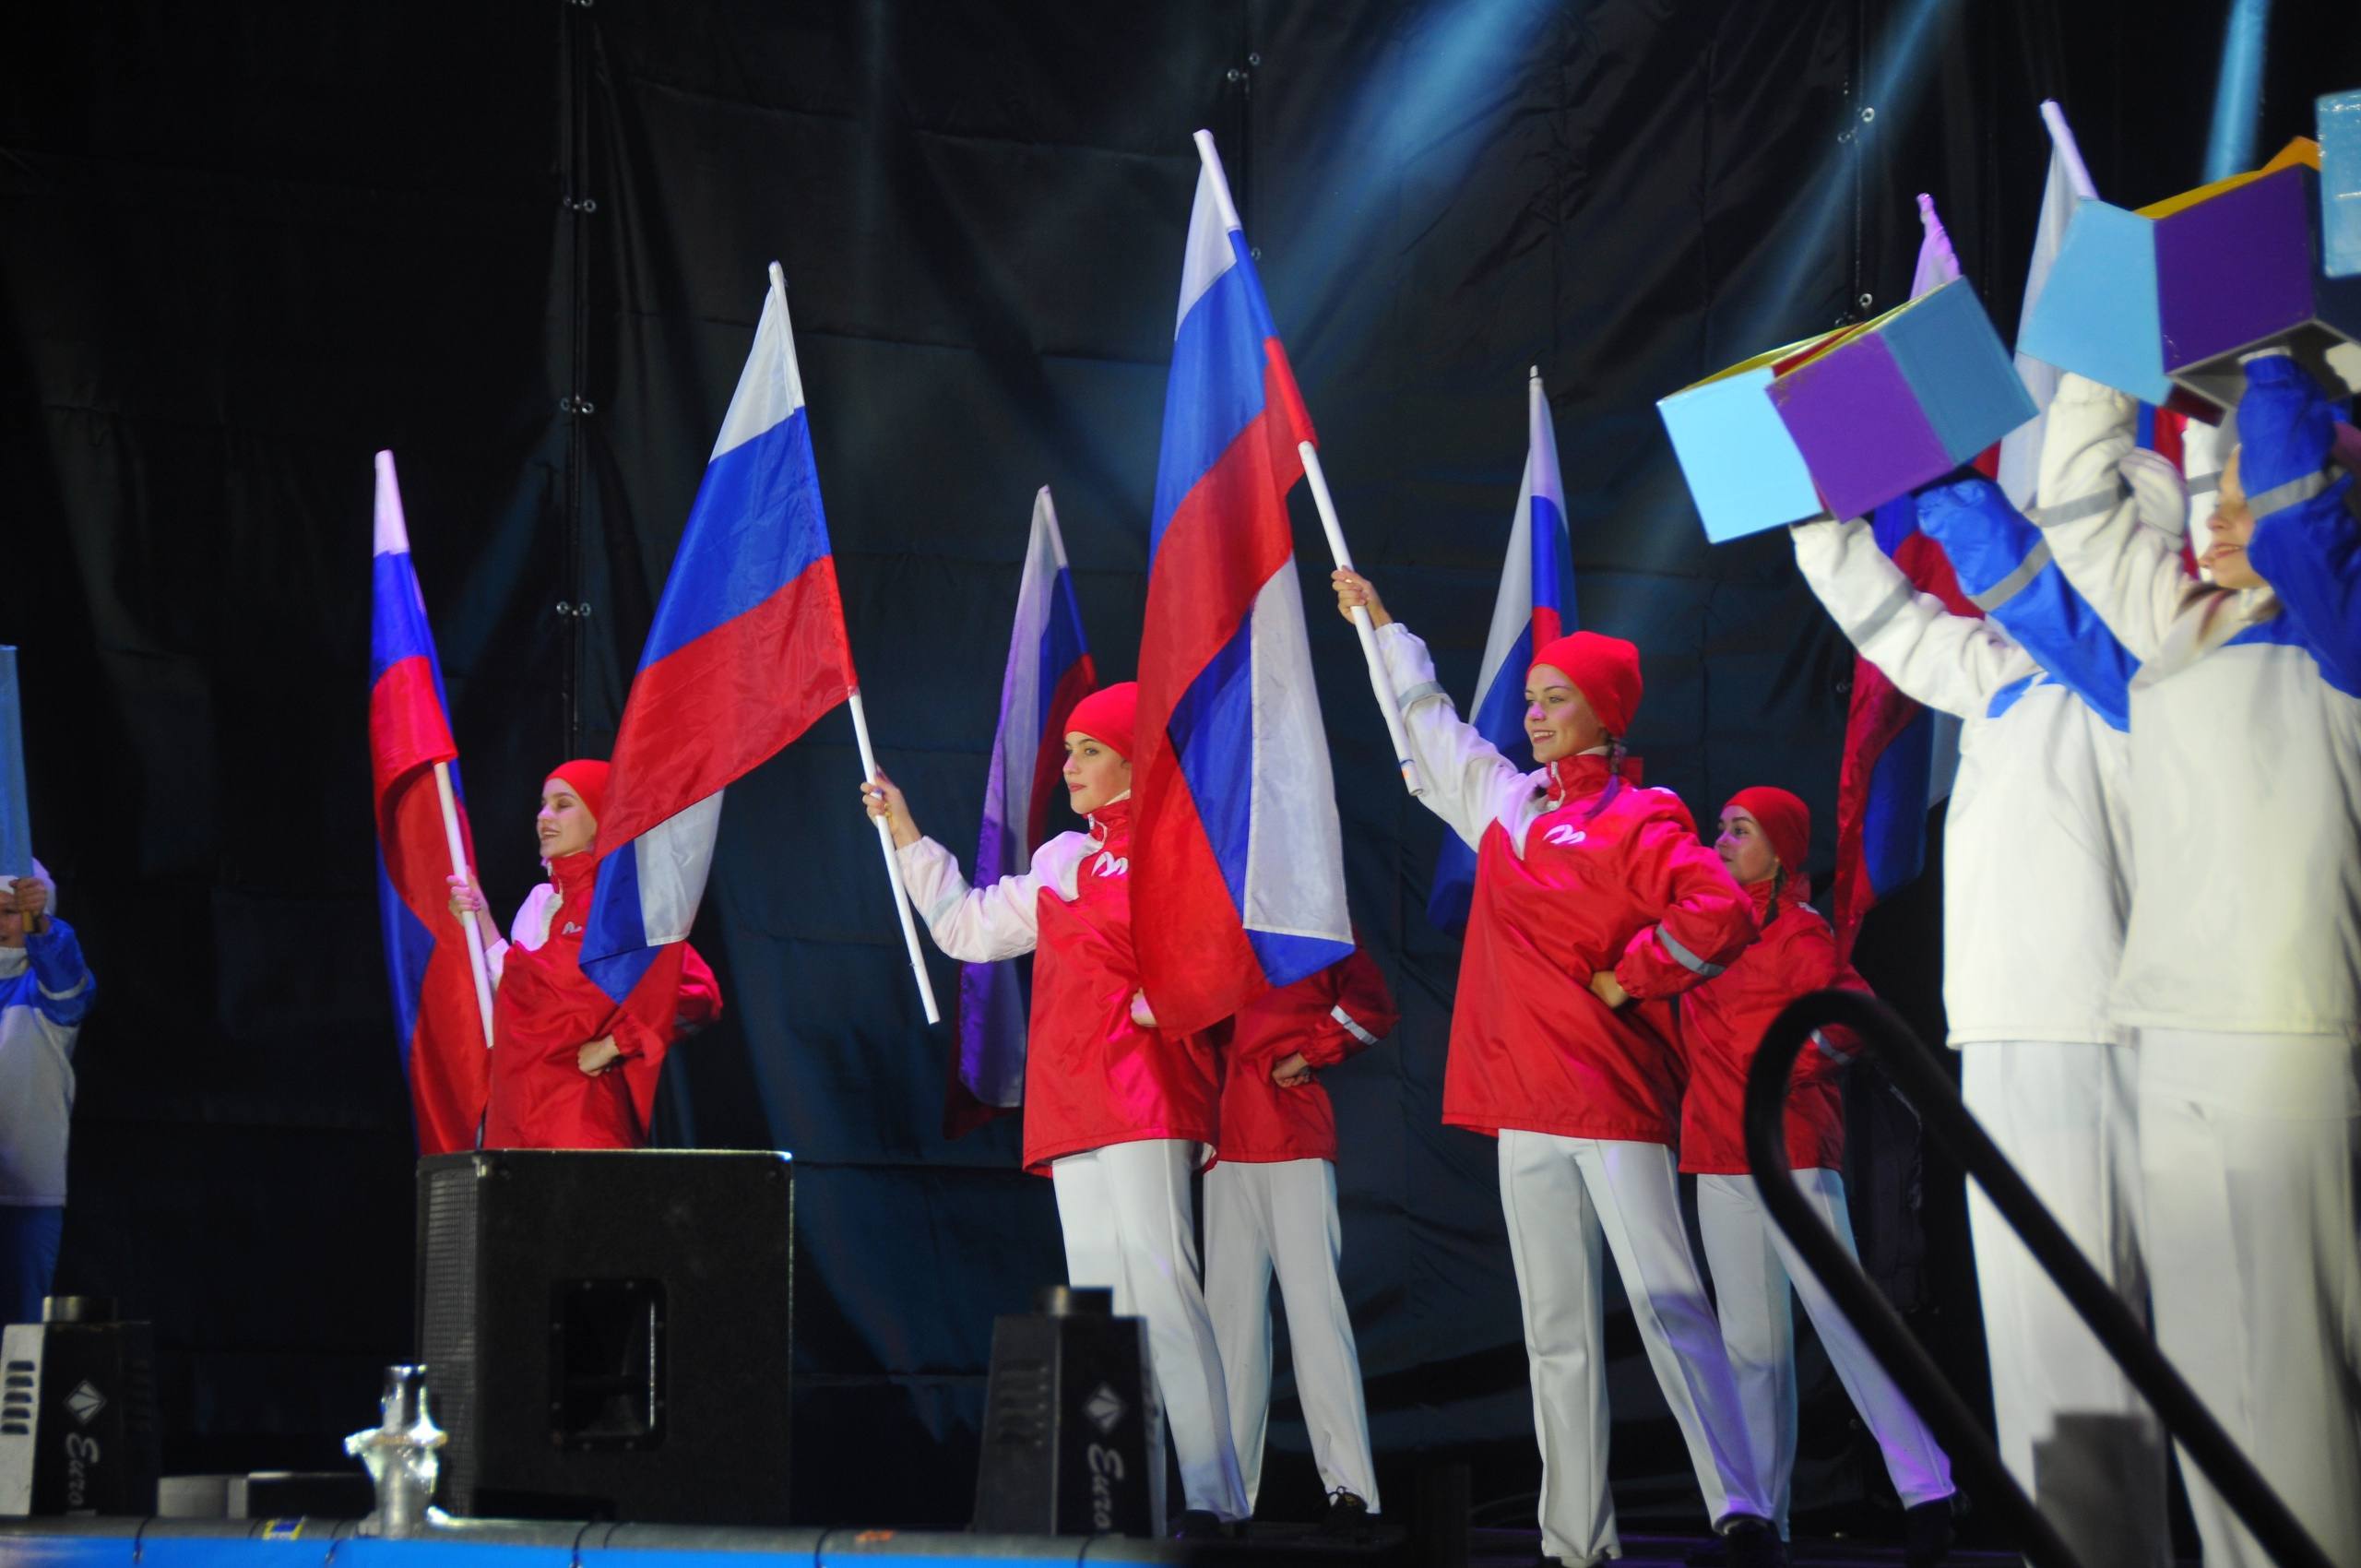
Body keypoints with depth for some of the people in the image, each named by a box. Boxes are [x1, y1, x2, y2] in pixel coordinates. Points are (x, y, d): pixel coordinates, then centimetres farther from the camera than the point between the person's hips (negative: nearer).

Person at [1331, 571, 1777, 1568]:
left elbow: (1720, 915, -18)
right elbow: (1428, 723, 31)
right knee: (1556, 1328, 6)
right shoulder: (1505, 804, 15)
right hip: (1524, 1098, 7)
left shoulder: (1637, 821, -5)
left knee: (1665, 1300, -13)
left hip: (1614, 1094, -6)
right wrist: (1378, 623, 38)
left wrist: (1631, 977, -10)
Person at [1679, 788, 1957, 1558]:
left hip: (1791, 1155, -7)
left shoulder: (1795, 931, -5)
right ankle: (1760, 1518, 11)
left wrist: (1806, 1057, -28)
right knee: (1752, 1344, 8)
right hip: (1719, 1161, 7)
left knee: (1840, 1315, -12)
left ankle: (1926, 1492, -11)